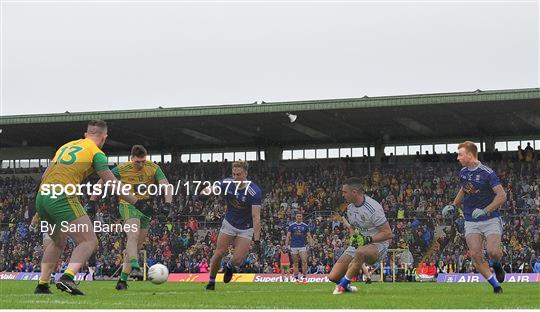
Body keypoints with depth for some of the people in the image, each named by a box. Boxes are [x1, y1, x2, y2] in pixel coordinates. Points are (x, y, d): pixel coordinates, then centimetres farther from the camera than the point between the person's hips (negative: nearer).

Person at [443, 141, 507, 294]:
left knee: (493, 251, -22)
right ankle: (496, 286, 2)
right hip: (471, 222, 5)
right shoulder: (463, 173, 8)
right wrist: (453, 206, 17)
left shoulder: (487, 173, -13)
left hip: (491, 219, -5)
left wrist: (485, 210, -24)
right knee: (476, 255, -11)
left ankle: (496, 264, 14)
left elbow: (502, 196, -15)